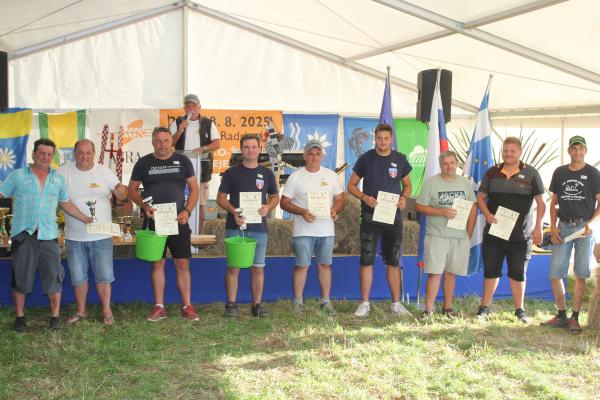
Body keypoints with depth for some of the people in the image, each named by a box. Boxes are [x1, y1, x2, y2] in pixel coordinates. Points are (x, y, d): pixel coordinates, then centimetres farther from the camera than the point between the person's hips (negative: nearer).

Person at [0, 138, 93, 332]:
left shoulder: (58, 179, 12)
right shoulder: (17, 175, 3)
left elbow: (66, 204, 19)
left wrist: (86, 219, 14)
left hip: (48, 235, 2)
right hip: (23, 234, -2)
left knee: (53, 277, 1)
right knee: (20, 277, 7)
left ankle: (55, 316, 11)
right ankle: (20, 316, 19)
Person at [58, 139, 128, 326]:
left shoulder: (104, 172, -1)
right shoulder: (63, 172, -2)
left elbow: (121, 195, -1)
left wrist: (122, 191, -25)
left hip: (101, 236, -1)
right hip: (74, 237, 1)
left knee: (103, 275, 5)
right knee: (77, 276, 12)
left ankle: (106, 310, 19)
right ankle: (81, 310, 28)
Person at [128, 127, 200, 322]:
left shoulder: (183, 161, 3)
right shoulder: (143, 163, 3)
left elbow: (194, 188, 5)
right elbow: (132, 189, 8)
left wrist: (187, 211, -9)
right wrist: (144, 206, -10)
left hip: (179, 221, 0)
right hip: (154, 222, 0)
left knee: (182, 264, 1)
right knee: (157, 263, 5)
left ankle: (187, 306, 9)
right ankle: (159, 307, 14)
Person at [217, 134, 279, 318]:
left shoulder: (267, 173, 8)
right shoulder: (231, 173, 2)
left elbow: (275, 197, 15)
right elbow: (221, 198, 3)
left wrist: (268, 207, -7)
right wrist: (233, 211, -15)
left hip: (259, 228, 2)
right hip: (235, 227, -2)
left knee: (258, 268, 6)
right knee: (233, 267, 1)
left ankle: (257, 304, 17)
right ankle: (231, 304, 10)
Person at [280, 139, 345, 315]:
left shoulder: (331, 175, 8)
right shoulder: (295, 177, -1)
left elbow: (340, 199, 12)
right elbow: (284, 202, -2)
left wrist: (334, 210, -10)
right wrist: (302, 212, -18)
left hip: (326, 229, 3)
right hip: (303, 230, -3)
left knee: (325, 264, 9)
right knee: (302, 265, -1)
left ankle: (325, 301, 19)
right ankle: (298, 302, 11)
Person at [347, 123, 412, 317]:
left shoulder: (400, 160, 4)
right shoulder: (365, 159, -1)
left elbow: (407, 184, 15)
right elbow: (351, 185, 4)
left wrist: (404, 197, -6)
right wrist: (364, 197, -15)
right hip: (370, 216, -2)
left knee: (393, 261, 9)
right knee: (366, 260, -1)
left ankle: (396, 303, 18)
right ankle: (365, 303, 8)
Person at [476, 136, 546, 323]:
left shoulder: (530, 173, -1)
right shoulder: (492, 172, 6)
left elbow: (540, 203, 0)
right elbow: (480, 197, 10)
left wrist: (538, 228, -7)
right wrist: (487, 214, -9)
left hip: (521, 235, -2)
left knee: (518, 273, 8)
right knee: (491, 270, 8)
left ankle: (519, 310, 19)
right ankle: (484, 307, 17)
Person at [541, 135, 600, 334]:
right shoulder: (560, 172, 10)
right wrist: (553, 226, 3)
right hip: (563, 227, 3)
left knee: (580, 275, 1)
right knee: (555, 274, 0)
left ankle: (575, 318, 11)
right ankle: (561, 316, 14)